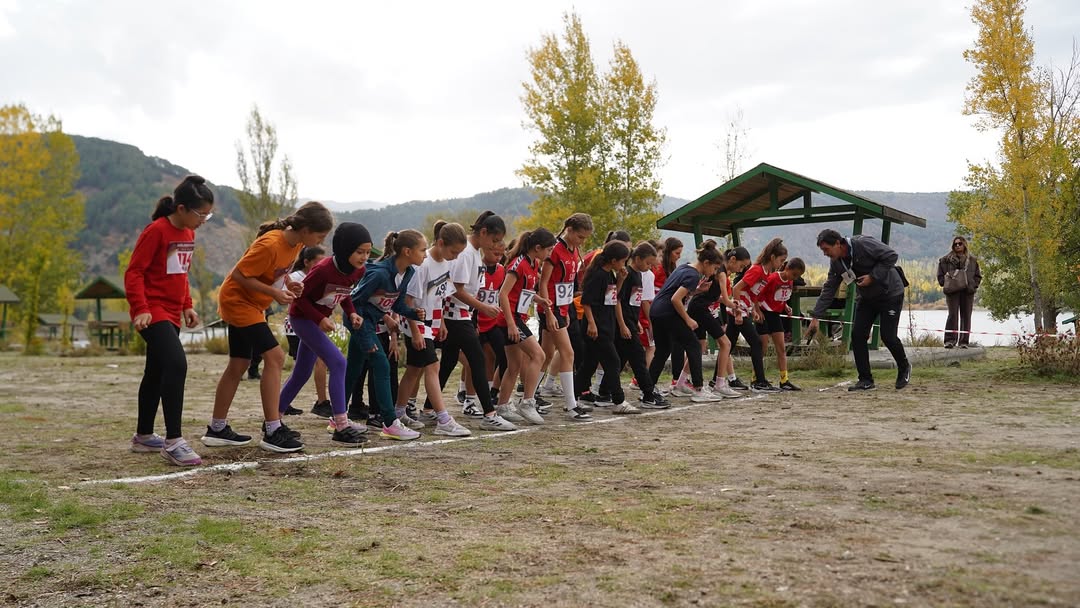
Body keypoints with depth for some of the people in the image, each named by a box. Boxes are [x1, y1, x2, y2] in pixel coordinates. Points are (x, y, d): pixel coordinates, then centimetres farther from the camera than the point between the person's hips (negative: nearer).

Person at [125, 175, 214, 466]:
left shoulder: (188, 234, 11)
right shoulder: (156, 231, -15)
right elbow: (134, 272, -16)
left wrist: (187, 306, 15)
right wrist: (140, 308, -24)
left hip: (171, 314, 9)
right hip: (153, 311, -9)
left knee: (157, 373, 16)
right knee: (176, 365, -22)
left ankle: (143, 436, 28)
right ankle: (173, 441, -20)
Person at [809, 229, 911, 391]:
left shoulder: (864, 244, -25)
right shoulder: (836, 263, -3)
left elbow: (891, 256, -24)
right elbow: (828, 290, 0)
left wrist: (872, 276, -27)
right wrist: (815, 317, -5)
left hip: (890, 294, -7)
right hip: (866, 298, 7)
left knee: (888, 336, -9)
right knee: (857, 335, -5)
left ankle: (904, 368, 21)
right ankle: (865, 380, 3)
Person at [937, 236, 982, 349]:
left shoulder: (972, 260, 11)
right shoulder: (947, 259, 5)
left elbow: (978, 275, 16)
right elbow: (940, 274, 9)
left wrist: (974, 285, 2)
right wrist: (945, 283, -3)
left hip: (967, 292, 2)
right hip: (952, 291, -2)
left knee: (966, 316, 3)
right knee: (953, 314, -9)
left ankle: (964, 341, 8)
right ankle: (950, 340, -8)